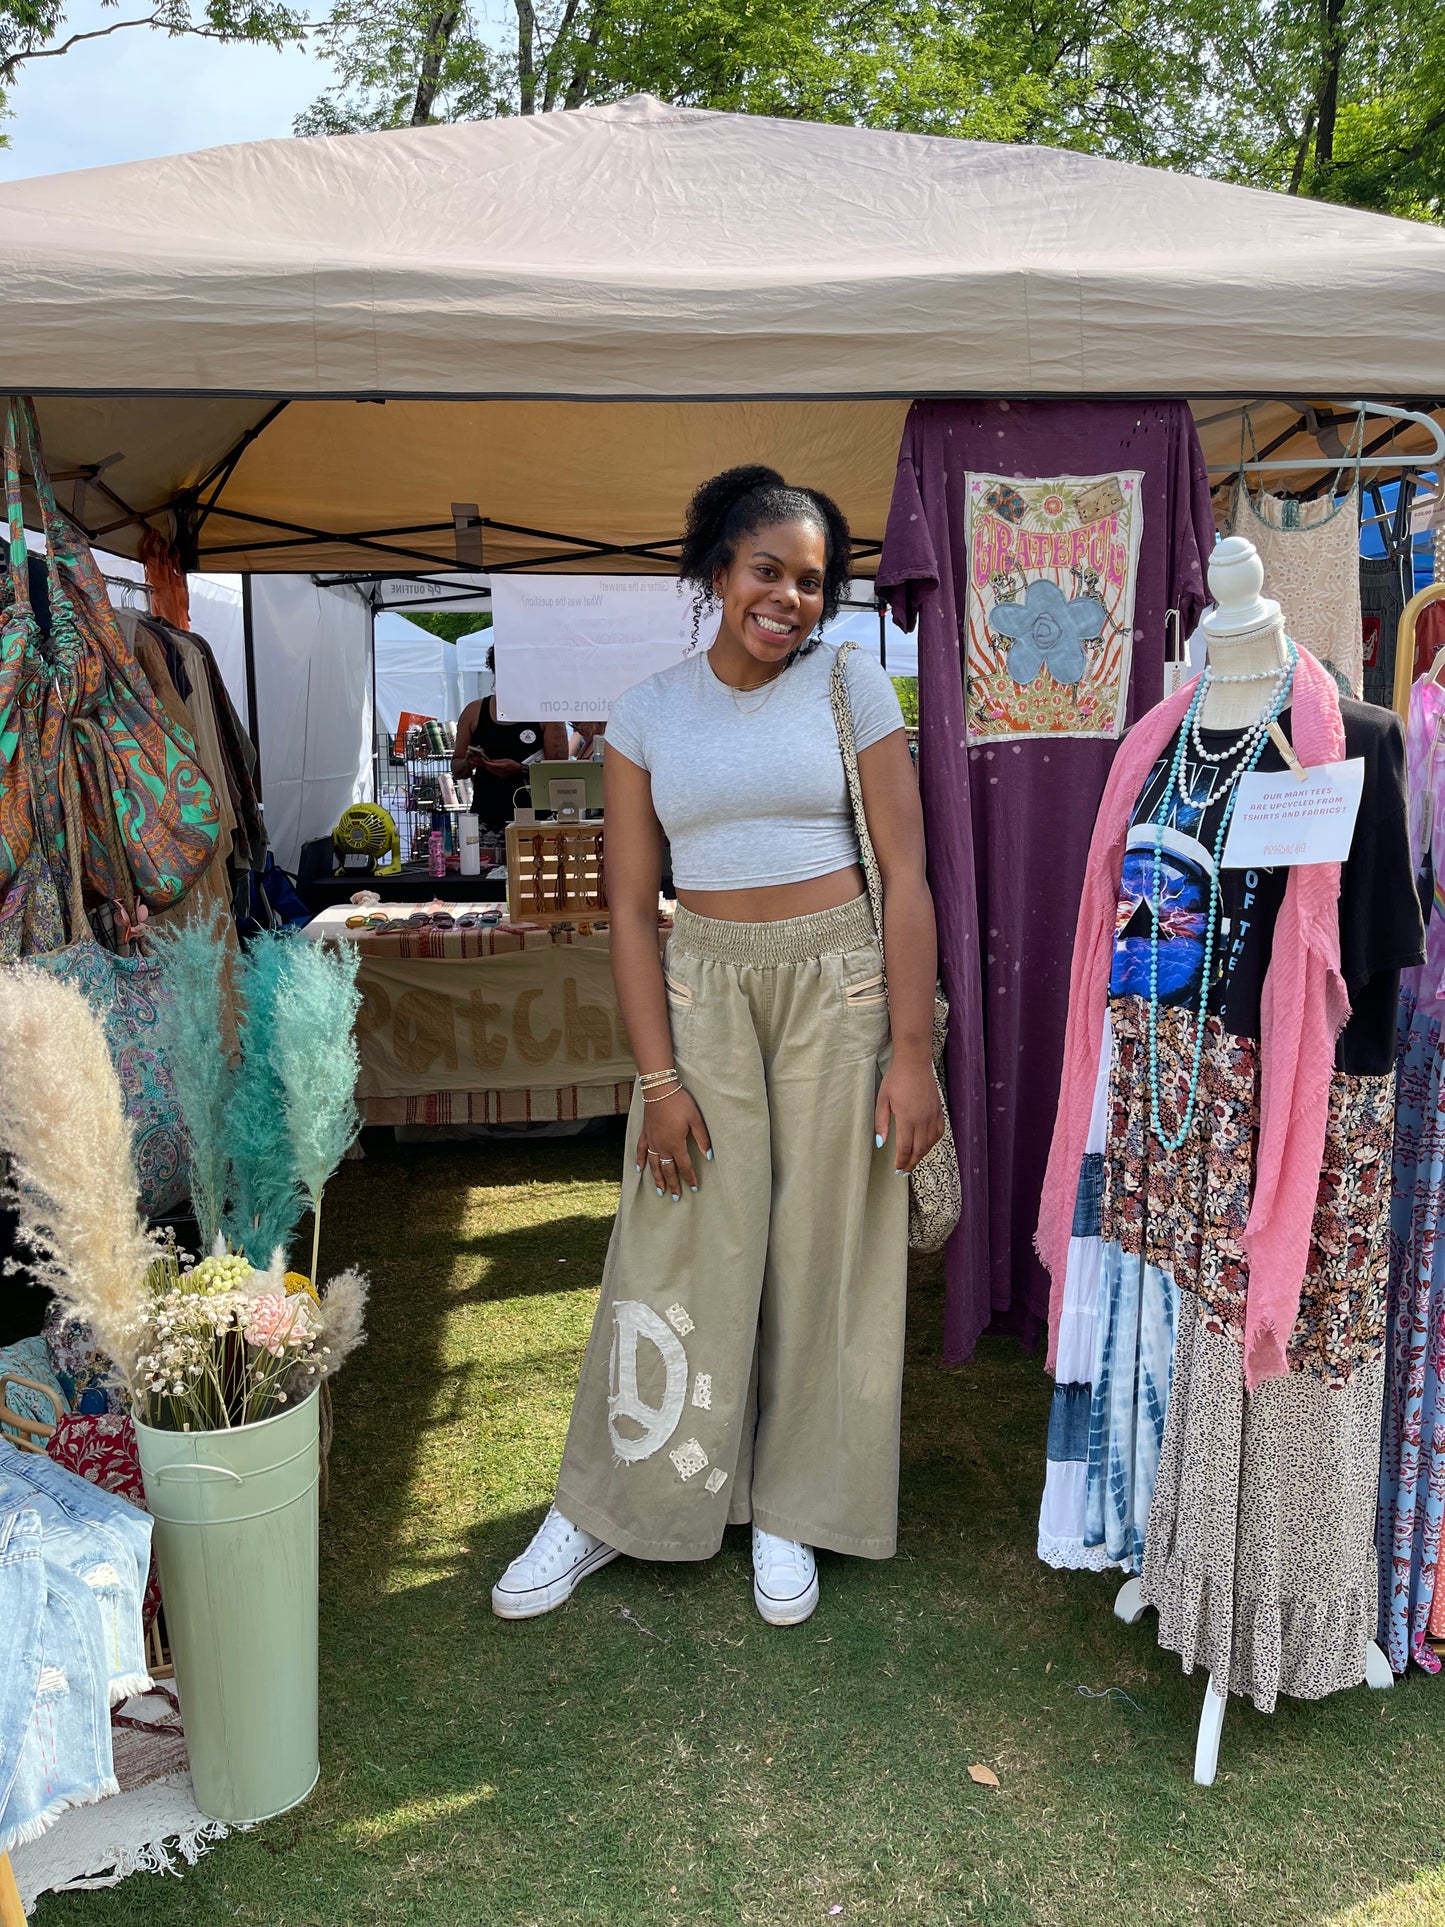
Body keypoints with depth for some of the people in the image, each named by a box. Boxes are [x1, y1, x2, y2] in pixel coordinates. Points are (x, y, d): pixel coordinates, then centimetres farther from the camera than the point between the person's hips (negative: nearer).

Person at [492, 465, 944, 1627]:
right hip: (700, 991, 1)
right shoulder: (649, 713, 3)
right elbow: (631, 905, 1)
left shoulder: (852, 687, -1)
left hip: (838, 985, 0)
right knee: (678, 1253, 5)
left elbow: (906, 877, -4)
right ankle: (602, 1507, 24)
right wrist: (659, 1076, -6)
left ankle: (787, 1509, 27)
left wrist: (910, 1054, -9)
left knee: (822, 1249, 7)